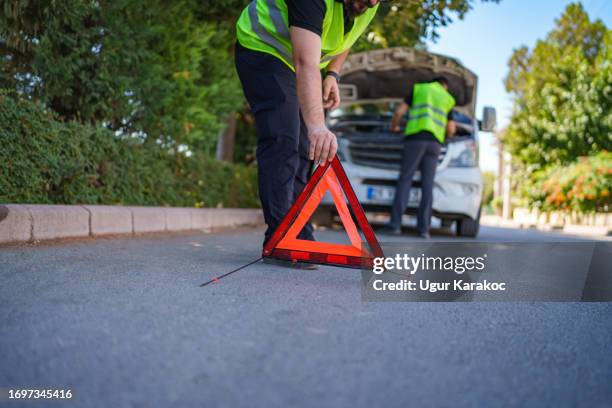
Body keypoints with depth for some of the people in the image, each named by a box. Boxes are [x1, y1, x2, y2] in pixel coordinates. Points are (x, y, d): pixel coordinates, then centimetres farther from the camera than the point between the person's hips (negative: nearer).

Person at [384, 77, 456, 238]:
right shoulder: (448, 99, 22)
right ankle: (424, 228, -5)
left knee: (405, 180, -3)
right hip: (434, 142, 2)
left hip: (415, 138, -2)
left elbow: (399, 111, 7)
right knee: (428, 185, 0)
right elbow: (451, 129, 18)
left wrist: (394, 126, 26)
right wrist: (446, 136, 41)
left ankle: (395, 224, -12)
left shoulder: (419, 88, 17)